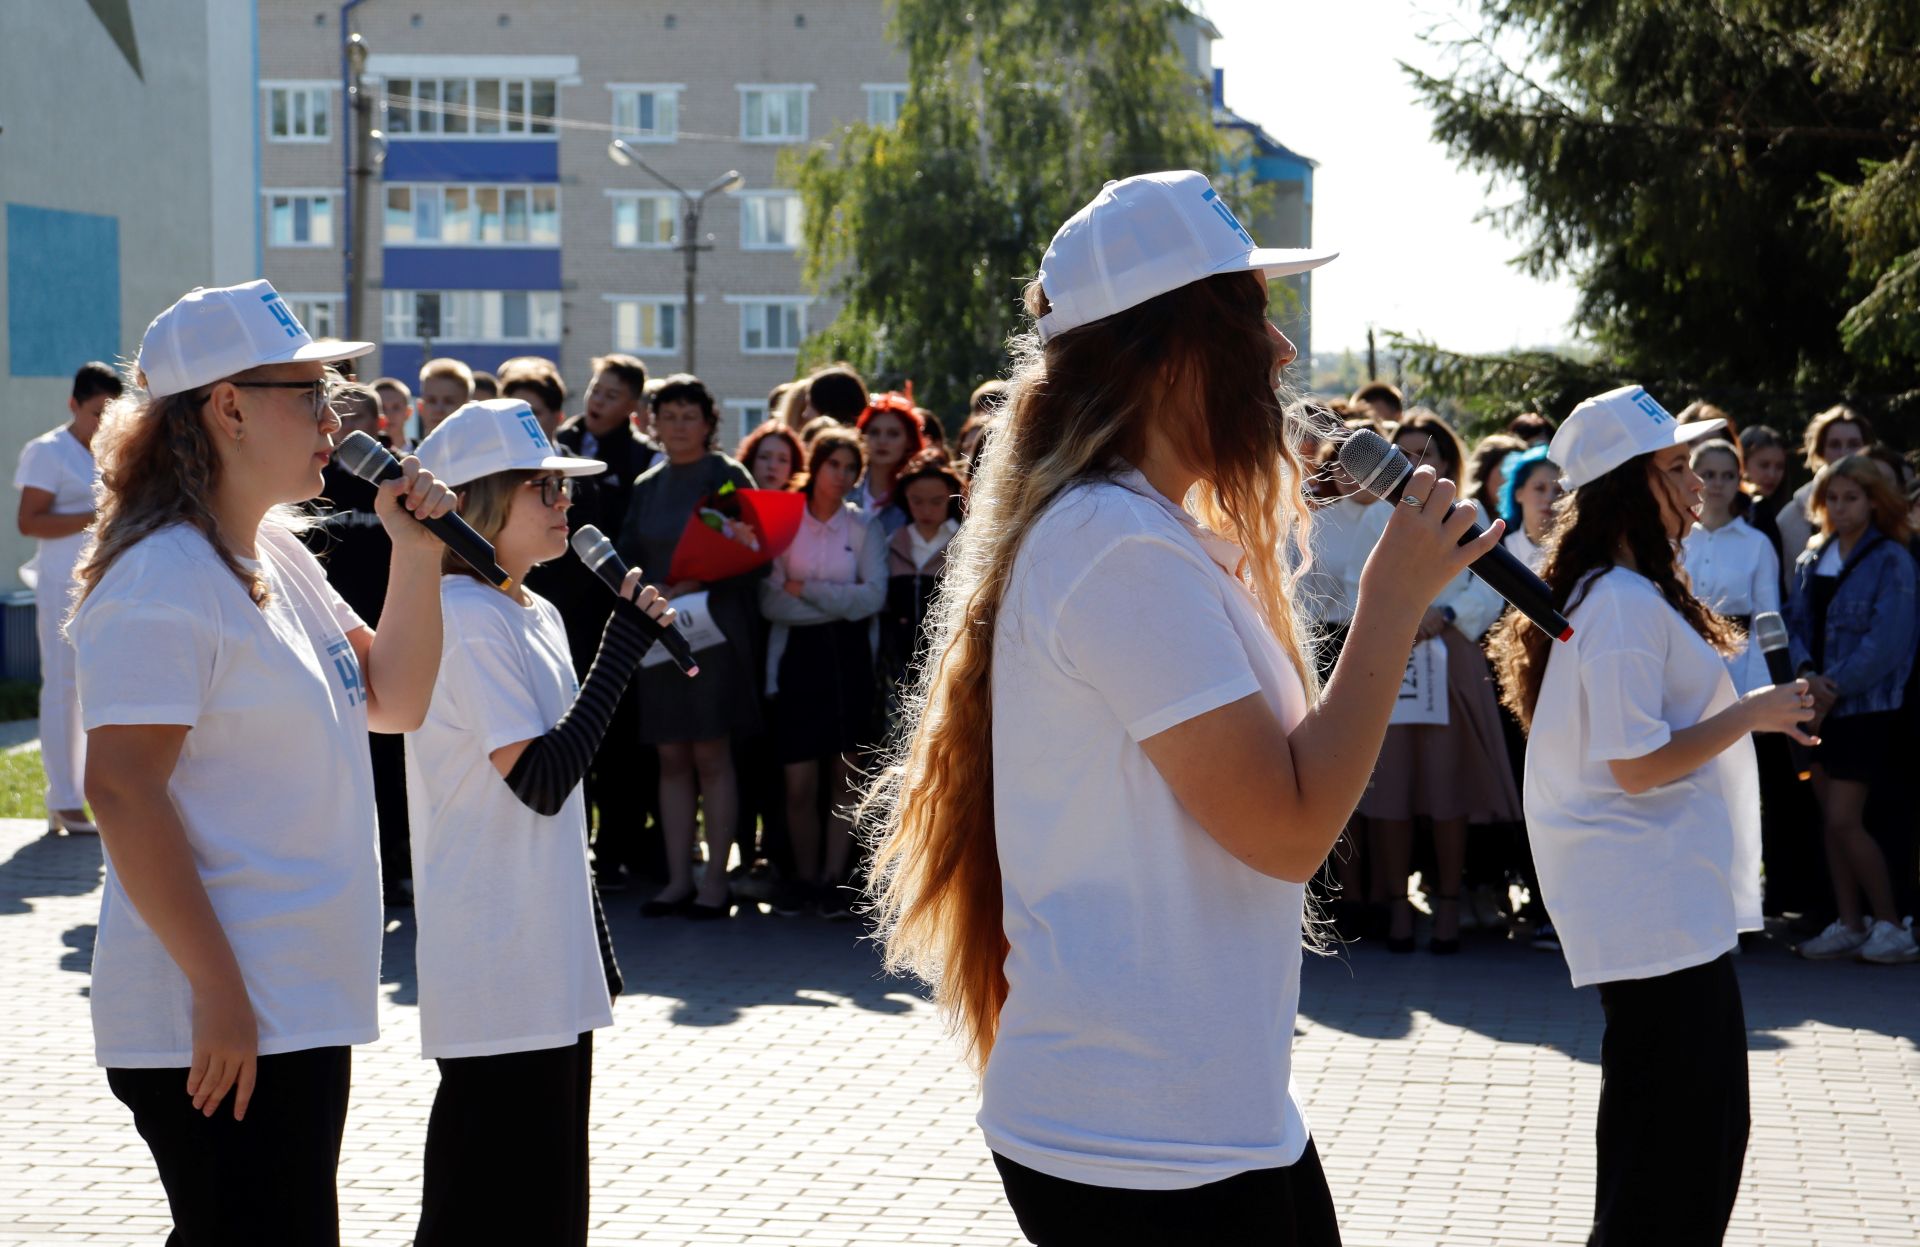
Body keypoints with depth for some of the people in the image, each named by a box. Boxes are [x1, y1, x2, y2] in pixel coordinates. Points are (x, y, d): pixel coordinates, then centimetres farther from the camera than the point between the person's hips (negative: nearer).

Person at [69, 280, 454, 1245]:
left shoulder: (280, 560, 14)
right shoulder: (166, 578, -15)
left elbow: (394, 701, 21)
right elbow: (121, 788, -22)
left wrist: (417, 553, 6)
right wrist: (219, 992, -23)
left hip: (302, 1010, 10)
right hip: (220, 1024, -10)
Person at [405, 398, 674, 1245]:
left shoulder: (536, 616, 14)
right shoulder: (464, 620, -15)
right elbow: (542, 781, -22)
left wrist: (596, 953, 20)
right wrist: (622, 647, -18)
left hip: (550, 968, 9)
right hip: (495, 977, -9)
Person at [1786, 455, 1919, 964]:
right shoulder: (1812, 560, 11)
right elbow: (1797, 621, 7)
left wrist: (1835, 687, -16)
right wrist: (1807, 672, -11)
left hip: (1867, 706, -6)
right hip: (1820, 708, 6)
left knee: (1844, 821, -10)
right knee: (1833, 820, 8)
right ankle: (1849, 925, 15)